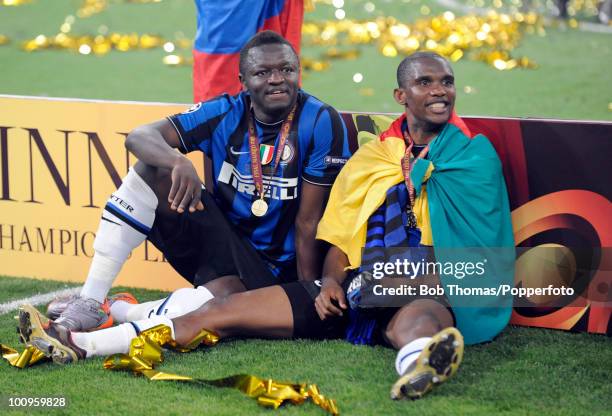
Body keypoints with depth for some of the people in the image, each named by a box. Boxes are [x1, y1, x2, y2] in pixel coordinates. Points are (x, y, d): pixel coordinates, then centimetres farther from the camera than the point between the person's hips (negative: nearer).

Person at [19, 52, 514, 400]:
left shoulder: (473, 155, 6)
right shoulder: (368, 158, 18)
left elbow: (479, 251, -2)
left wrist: (427, 276, -17)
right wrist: (331, 282, -1)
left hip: (427, 292, -5)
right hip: (354, 288, 5)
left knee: (420, 319, -44)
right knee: (223, 310, -5)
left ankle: (420, 363, -82)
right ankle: (78, 344, -11)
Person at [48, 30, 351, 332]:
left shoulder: (320, 123, -14)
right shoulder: (225, 113, -4)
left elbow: (308, 223, -13)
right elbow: (139, 137, -15)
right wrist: (179, 163, -37)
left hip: (265, 269, -4)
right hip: (218, 236, 4)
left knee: (223, 296, -39)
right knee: (156, 168, -18)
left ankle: (114, 312, -14)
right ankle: (90, 302, -19)